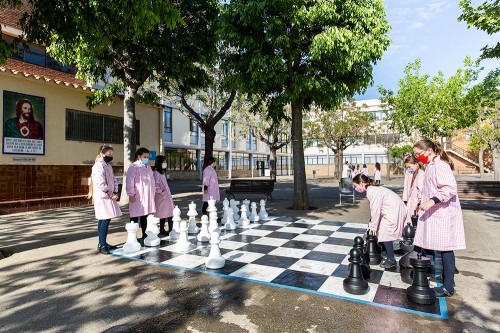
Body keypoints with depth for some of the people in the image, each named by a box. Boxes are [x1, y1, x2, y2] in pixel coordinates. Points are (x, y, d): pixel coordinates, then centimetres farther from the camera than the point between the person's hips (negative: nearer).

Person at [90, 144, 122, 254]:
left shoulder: (108, 166, 17)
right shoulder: (98, 166, -12)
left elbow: (114, 180, 16)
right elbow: (101, 184, -19)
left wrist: (115, 193, 2)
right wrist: (111, 194, -13)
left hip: (109, 197, 9)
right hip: (102, 197, -9)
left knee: (103, 220, 12)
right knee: (105, 219, -12)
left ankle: (102, 243, 18)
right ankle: (102, 246, -9)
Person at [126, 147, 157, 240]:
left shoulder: (148, 167, 16)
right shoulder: (134, 167, -9)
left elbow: (152, 180, 21)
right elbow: (130, 181, -14)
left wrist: (153, 192, 16)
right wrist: (131, 194, -16)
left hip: (148, 195, 7)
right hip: (137, 196, -7)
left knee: (145, 215, 15)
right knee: (135, 216, -1)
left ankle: (145, 234, 24)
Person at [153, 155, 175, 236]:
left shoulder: (162, 172, 16)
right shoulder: (156, 173, -12)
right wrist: (162, 193, -17)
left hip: (167, 195, 9)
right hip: (161, 197, -9)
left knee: (169, 213, 6)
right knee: (163, 214, -3)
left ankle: (171, 230, 10)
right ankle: (162, 230, 7)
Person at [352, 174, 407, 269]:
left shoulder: (372, 192, -21)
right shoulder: (372, 189, 9)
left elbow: (375, 210, -19)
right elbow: (374, 209, 11)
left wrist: (373, 226, -9)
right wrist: (372, 224, 12)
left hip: (394, 211, -10)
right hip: (393, 210, 10)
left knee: (385, 234, -3)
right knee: (385, 233, 13)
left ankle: (391, 260, 5)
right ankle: (390, 257, 23)